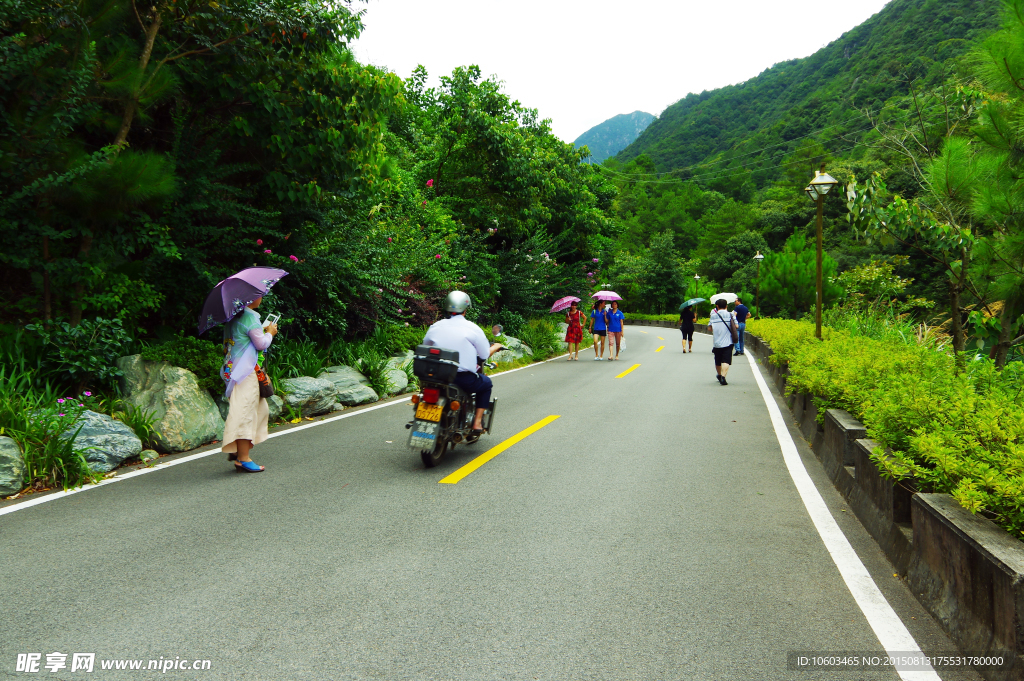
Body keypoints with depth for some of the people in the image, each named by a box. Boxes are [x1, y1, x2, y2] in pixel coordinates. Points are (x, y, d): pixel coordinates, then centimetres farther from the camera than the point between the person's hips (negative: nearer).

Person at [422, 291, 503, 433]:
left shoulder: (435, 326, 6)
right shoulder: (473, 328, -4)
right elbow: (485, 355, 1)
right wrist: (495, 347, 23)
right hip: (464, 378, -4)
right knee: (486, 383, 25)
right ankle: (477, 423, 16)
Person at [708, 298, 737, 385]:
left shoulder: (713, 315, 3)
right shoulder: (730, 314, -1)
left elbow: (709, 328, 7)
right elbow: (736, 326, -1)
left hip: (717, 342, 2)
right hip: (728, 342, -2)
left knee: (718, 361, 18)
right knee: (726, 361, -7)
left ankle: (719, 375, 39)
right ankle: (723, 376, -25)